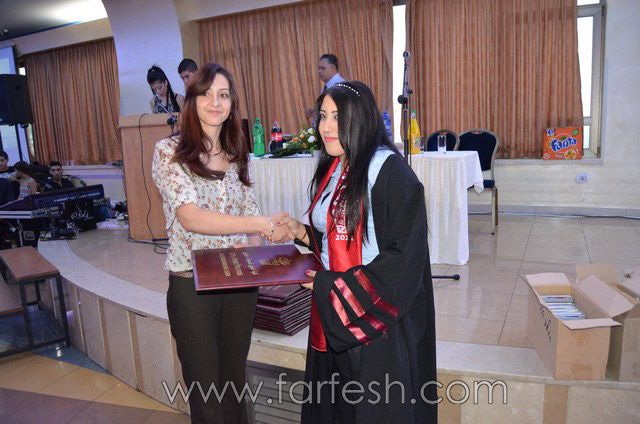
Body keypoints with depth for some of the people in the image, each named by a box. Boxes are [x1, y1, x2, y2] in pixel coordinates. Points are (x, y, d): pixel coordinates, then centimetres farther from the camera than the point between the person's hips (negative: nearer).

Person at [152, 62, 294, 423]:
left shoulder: (238, 155, 7)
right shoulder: (169, 151, -8)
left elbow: (250, 211, 9)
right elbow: (189, 217, -21)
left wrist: (263, 241, -13)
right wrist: (260, 224, -27)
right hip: (192, 284, -4)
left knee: (234, 379, 19)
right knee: (205, 386, 12)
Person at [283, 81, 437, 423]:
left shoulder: (389, 171, -16)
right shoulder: (331, 171, 9)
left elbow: (403, 256, -20)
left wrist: (333, 284, -18)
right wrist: (300, 232, 0)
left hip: (377, 321, -7)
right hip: (332, 317, 7)